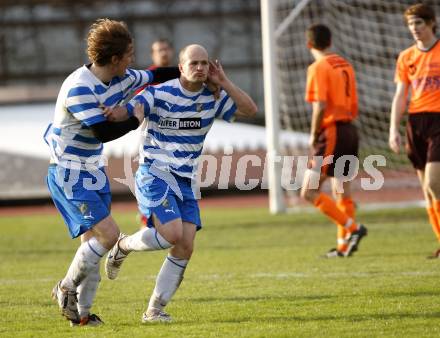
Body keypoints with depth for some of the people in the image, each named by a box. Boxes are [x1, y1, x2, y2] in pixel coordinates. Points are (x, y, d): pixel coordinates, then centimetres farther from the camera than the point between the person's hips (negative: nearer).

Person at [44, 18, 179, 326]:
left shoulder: (121, 79, 1)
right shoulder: (79, 88, -24)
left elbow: (153, 76, 20)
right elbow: (102, 132, -27)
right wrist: (135, 119, -14)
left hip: (93, 173, 8)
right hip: (68, 174, -8)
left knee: (94, 240, 7)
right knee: (108, 233, -17)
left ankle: (81, 312, 15)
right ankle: (67, 288, 1)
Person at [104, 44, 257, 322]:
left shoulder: (212, 98, 4)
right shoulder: (159, 93, -10)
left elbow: (250, 110, -2)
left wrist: (223, 82, -8)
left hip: (186, 182, 5)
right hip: (154, 174, -5)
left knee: (185, 247, -6)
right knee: (172, 234, -24)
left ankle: (155, 309, 5)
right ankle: (124, 245, 7)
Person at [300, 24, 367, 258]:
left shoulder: (319, 67, -11)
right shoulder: (345, 65, 13)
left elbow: (321, 106, -19)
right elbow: (354, 106, 15)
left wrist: (313, 135, -8)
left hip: (331, 133, -9)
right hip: (349, 131, 9)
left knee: (309, 192, -7)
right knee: (342, 191, 13)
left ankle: (352, 228, -13)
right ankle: (344, 245, 13)